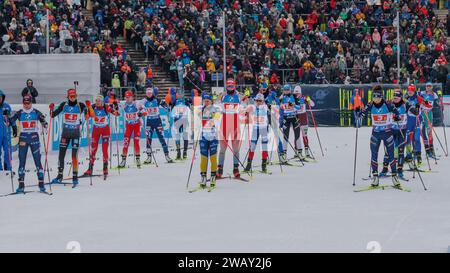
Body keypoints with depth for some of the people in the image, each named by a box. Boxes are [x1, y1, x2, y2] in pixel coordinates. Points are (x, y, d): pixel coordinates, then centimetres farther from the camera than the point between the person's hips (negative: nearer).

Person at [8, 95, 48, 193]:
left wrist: (44, 123, -21)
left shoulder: (36, 112, 0)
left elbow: (43, 122, 1)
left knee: (37, 160, -5)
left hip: (34, 138, -1)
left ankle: (41, 183, -2)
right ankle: (21, 185, 3)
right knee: (22, 161, 0)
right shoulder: (19, 113, 4)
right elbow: (11, 120, 10)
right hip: (23, 138, 1)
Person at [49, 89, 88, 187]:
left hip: (76, 133, -3)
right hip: (65, 133, 3)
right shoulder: (64, 105, 3)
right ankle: (59, 176, 14)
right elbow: (53, 115, 5)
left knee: (74, 155, -7)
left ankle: (75, 177, 0)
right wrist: (51, 109, -14)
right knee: (61, 154, 4)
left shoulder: (80, 105, -4)